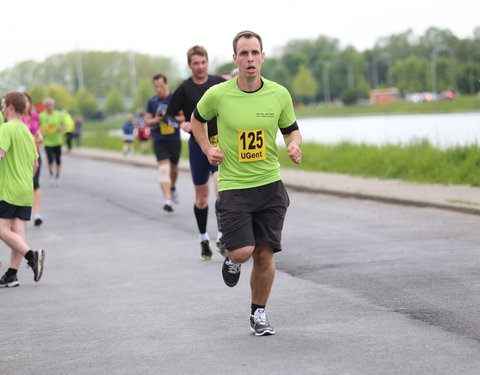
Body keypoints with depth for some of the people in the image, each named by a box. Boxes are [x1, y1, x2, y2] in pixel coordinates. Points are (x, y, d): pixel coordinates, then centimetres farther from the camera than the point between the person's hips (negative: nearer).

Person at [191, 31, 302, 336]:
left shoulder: (279, 94, -2)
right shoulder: (218, 95, -7)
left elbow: (292, 129, 13)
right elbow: (197, 119, 13)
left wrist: (295, 145, -9)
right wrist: (207, 148, 0)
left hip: (270, 184, 2)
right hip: (233, 186, -2)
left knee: (265, 255, 2)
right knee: (243, 251, -13)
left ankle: (259, 313, 22)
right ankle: (232, 260, 26)